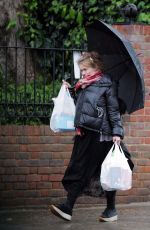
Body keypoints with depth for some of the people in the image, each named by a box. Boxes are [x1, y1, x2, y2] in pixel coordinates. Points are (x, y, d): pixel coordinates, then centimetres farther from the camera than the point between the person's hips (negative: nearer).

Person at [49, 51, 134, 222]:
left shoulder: (106, 85, -6)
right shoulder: (83, 86, 15)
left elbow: (114, 111, -9)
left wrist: (117, 132, -16)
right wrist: (71, 91, 16)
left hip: (101, 134, -7)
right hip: (84, 134, 7)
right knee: (78, 170, 1)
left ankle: (111, 210, 14)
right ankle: (68, 207, -3)